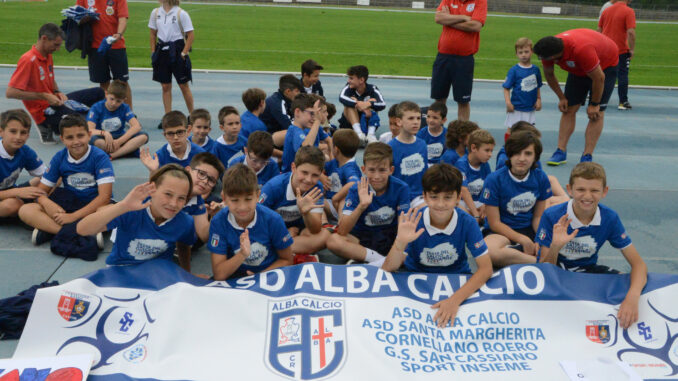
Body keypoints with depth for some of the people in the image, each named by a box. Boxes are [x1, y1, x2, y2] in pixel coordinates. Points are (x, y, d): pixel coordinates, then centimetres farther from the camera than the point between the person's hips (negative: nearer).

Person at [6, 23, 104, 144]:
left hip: (55, 102, 9)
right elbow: (10, 92, -23)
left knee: (99, 93, 12)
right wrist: (44, 96, -23)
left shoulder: (48, 57, 9)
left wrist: (57, 93, 1)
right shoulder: (28, 60, -19)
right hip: (44, 110, -9)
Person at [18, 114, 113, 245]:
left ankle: (49, 230, -32)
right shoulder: (59, 158, 1)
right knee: (25, 210, -18)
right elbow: (42, 190, 4)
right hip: (67, 205, 4)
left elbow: (105, 196, -20)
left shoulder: (100, 157, -11)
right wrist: (47, 203, -22)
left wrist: (73, 216, -25)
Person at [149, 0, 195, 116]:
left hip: (177, 50, -4)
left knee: (183, 85, 4)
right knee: (165, 86, 7)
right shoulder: (155, 12, 6)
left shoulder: (181, 14, -8)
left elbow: (191, 35, -8)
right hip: (162, 49, 4)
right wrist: (153, 52, 7)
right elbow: (153, 34, 14)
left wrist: (184, 53, -12)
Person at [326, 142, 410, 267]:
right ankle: (379, 258, -27)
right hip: (362, 237, 0)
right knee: (333, 241, -30)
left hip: (390, 238, 0)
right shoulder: (357, 190, -14)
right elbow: (342, 231, -20)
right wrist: (361, 206, -35)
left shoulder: (401, 188, -13)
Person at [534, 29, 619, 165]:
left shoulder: (582, 50, -44)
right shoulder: (547, 50, -23)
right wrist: (561, 97, -3)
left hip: (606, 65, -6)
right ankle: (561, 151, -2)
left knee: (596, 113, -13)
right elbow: (549, 74, -2)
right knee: (569, 109, -3)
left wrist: (594, 104, -21)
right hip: (578, 69, 6)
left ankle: (587, 156, -13)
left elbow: (599, 78, -32)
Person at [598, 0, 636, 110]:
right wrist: (632, 49, -10)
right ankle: (623, 102, 5)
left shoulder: (606, 11, 8)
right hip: (622, 51, -5)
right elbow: (631, 32, -19)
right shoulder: (629, 11, -10)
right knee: (622, 76, 4)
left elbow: (599, 30, 12)